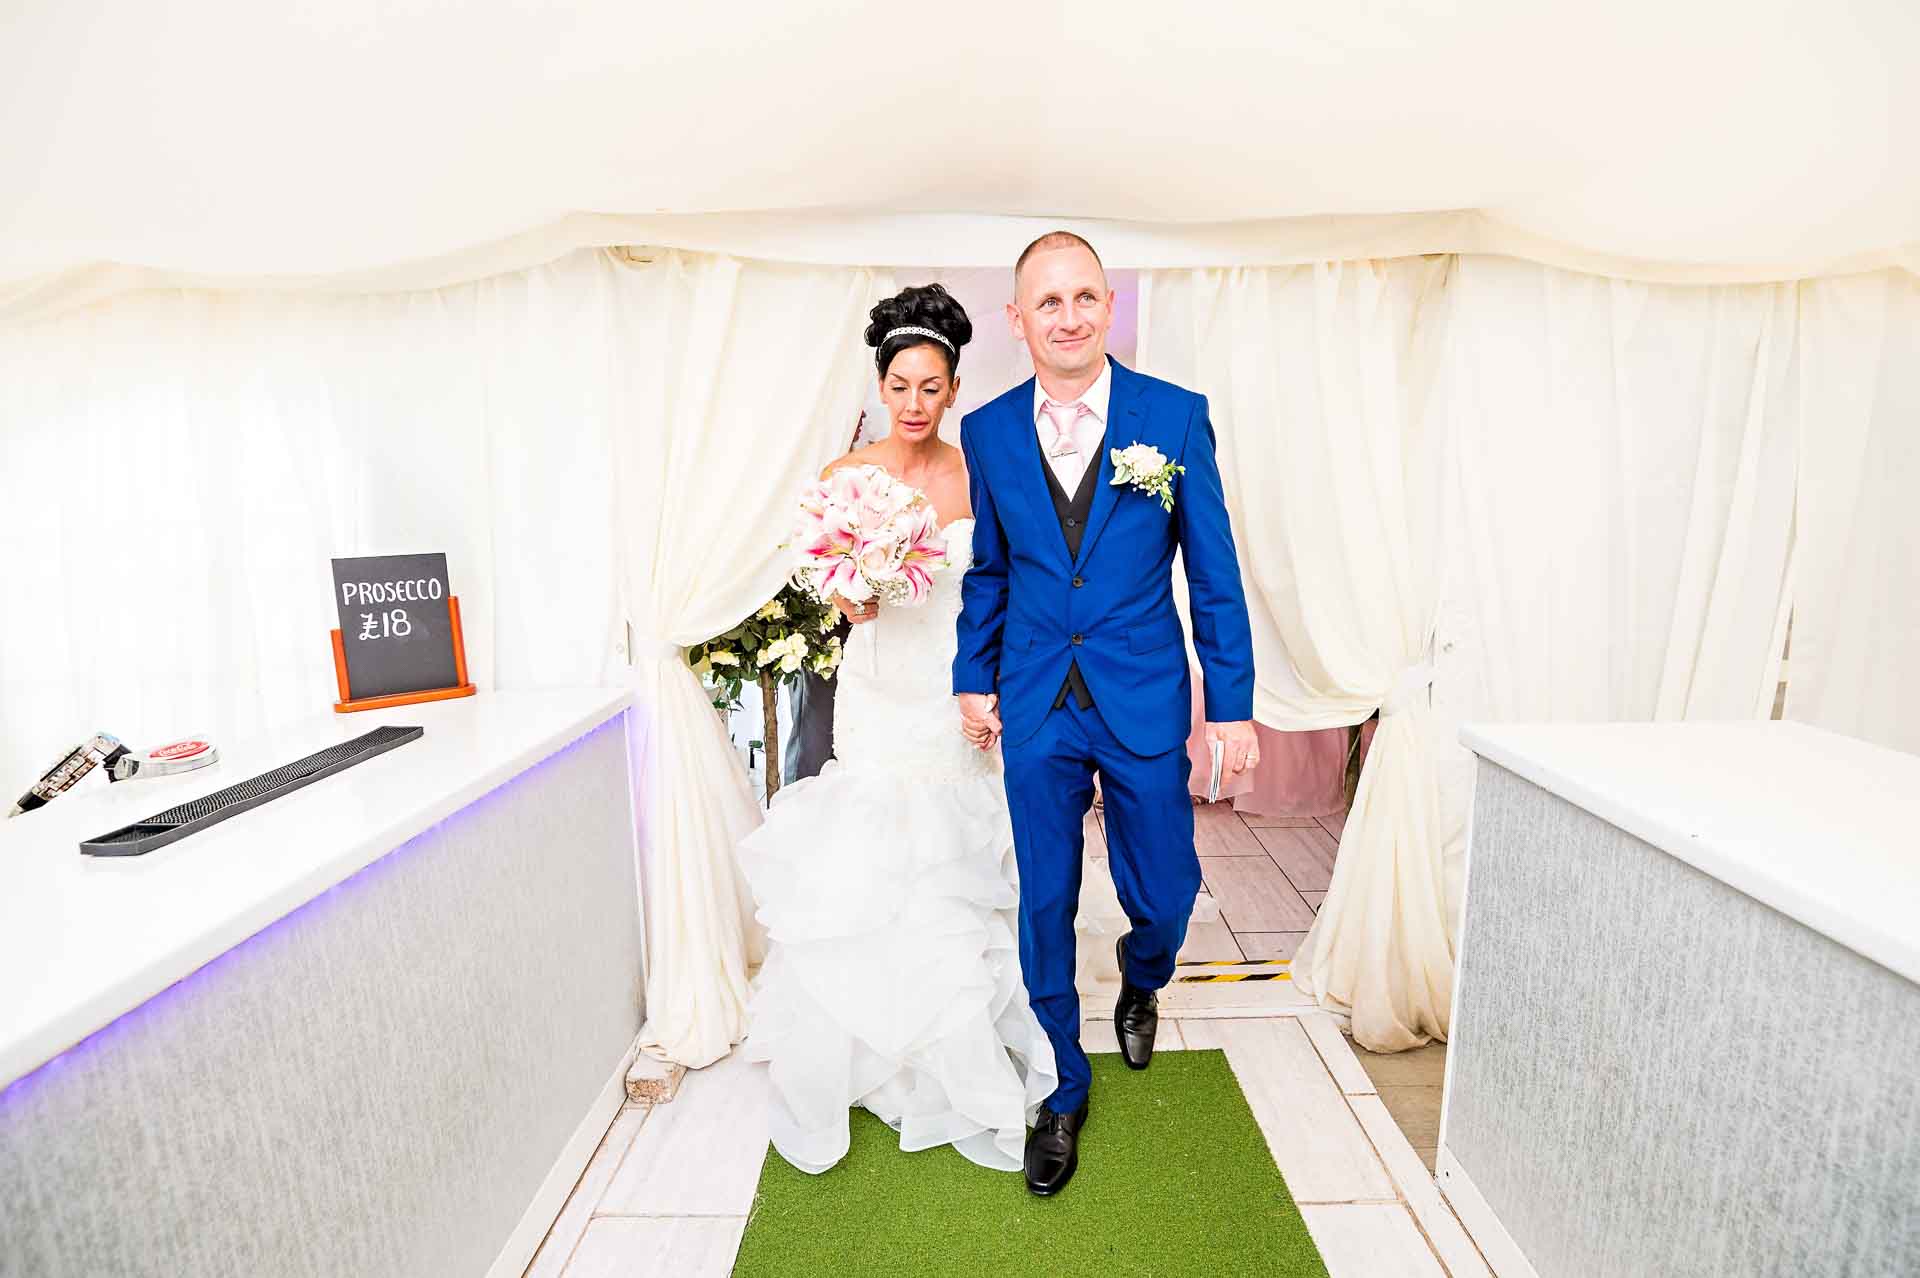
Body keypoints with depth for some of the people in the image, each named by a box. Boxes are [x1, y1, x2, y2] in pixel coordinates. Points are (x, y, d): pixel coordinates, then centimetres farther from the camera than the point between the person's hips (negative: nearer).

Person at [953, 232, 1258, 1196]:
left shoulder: (1176, 417, -4)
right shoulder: (986, 433, 1)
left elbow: (1213, 572, -2)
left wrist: (1233, 704, -3)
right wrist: (972, 680, 8)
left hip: (1146, 702, -1)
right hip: (1034, 709, 1)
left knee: (1164, 894, 9)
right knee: (1045, 905, 10)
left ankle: (1140, 980, 47)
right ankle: (1063, 1092, 32)